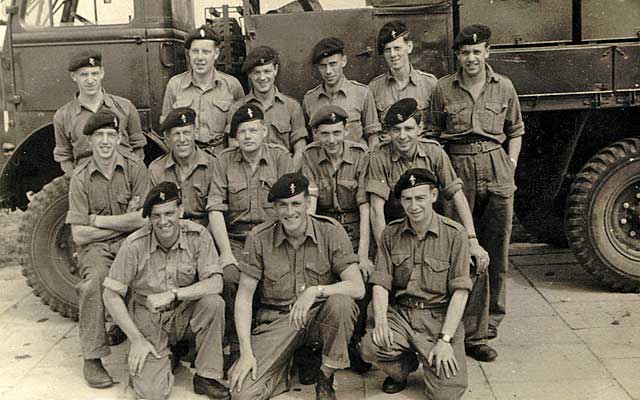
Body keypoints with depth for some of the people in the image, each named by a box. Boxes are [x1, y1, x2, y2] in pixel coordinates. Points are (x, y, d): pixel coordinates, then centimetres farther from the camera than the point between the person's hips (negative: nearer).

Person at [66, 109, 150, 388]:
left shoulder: (135, 168, -1)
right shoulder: (80, 177, 1)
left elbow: (144, 220, -10)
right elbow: (79, 235, -4)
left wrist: (97, 220, -7)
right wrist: (125, 221, -6)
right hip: (96, 247, 0)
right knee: (95, 282, -31)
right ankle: (91, 359, -16)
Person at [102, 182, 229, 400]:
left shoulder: (198, 236, -14)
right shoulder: (135, 245, -17)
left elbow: (215, 283, -20)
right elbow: (111, 295, -11)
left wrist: (172, 294, -31)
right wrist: (137, 340, -13)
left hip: (185, 312, 2)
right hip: (148, 317, -1)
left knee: (213, 302, -31)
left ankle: (206, 376, -11)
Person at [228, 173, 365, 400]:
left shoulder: (331, 232, -9)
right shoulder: (259, 238, -6)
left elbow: (357, 288, -16)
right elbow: (244, 296, -4)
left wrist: (316, 291, -33)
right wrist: (246, 352, -12)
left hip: (319, 315, 1)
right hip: (276, 319, 0)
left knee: (341, 303, -35)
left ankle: (326, 379, -10)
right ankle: (282, 373, 15)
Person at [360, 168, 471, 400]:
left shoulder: (454, 234, -5)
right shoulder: (391, 233, 6)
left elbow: (460, 291, -8)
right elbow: (380, 283, 1)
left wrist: (445, 340, -15)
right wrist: (381, 322, -16)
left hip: (439, 317, -2)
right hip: (399, 313, 3)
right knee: (370, 348, -27)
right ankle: (404, 366, 8)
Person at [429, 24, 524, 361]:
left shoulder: (503, 87, 9)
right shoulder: (443, 89, 4)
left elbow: (516, 131, 18)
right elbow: (435, 136, 9)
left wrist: (511, 165, 6)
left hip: (497, 172, 2)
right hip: (458, 172, -2)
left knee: (497, 252, 6)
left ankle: (488, 322, 24)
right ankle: (473, 333, 3)